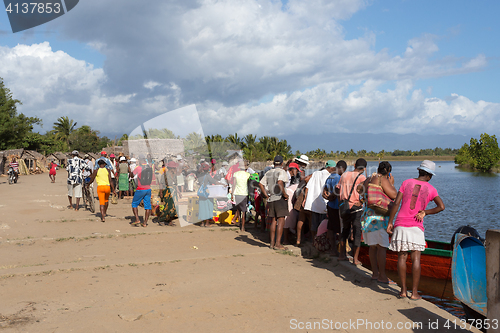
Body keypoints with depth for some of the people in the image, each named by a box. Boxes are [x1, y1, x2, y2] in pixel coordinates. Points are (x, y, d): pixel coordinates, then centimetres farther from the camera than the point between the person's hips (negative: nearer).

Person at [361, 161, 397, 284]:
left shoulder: (368, 180, 16)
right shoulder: (383, 179, -10)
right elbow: (394, 195, -14)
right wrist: (392, 183, 0)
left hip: (367, 214, 9)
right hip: (378, 216, -9)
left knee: (373, 246, 13)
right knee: (382, 246, -5)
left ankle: (375, 273, 20)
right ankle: (382, 276, -2)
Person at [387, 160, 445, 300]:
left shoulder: (406, 182, 4)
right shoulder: (430, 189, 2)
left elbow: (396, 203, -3)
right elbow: (441, 207, -7)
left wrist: (390, 222, 1)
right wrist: (425, 212, 4)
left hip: (400, 225, 1)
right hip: (416, 227, -1)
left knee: (402, 257, 6)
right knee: (416, 258, 2)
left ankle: (403, 290, 7)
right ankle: (414, 292, 3)